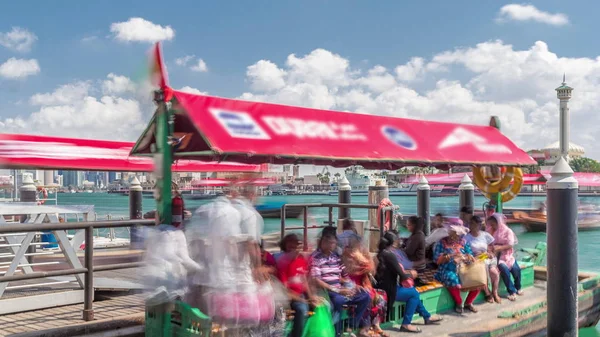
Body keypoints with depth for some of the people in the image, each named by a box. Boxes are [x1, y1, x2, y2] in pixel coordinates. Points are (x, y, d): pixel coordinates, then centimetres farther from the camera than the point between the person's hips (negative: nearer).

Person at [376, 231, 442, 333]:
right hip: (388, 290, -9)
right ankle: (406, 324, -1)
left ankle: (427, 316, 29)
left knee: (412, 291, 19)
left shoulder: (381, 253, 9)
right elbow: (402, 275, -16)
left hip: (383, 287, 9)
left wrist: (406, 272, 9)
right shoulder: (390, 255, -19)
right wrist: (411, 274, 4)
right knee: (414, 293, -1)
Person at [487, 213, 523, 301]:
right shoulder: (490, 231, 4)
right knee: (504, 269, -29)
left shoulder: (507, 231, 0)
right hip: (496, 255, -1)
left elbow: (510, 245, -9)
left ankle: (518, 287, 6)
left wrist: (498, 247, -21)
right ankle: (512, 291, -18)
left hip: (507, 255, 1)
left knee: (516, 269, -22)